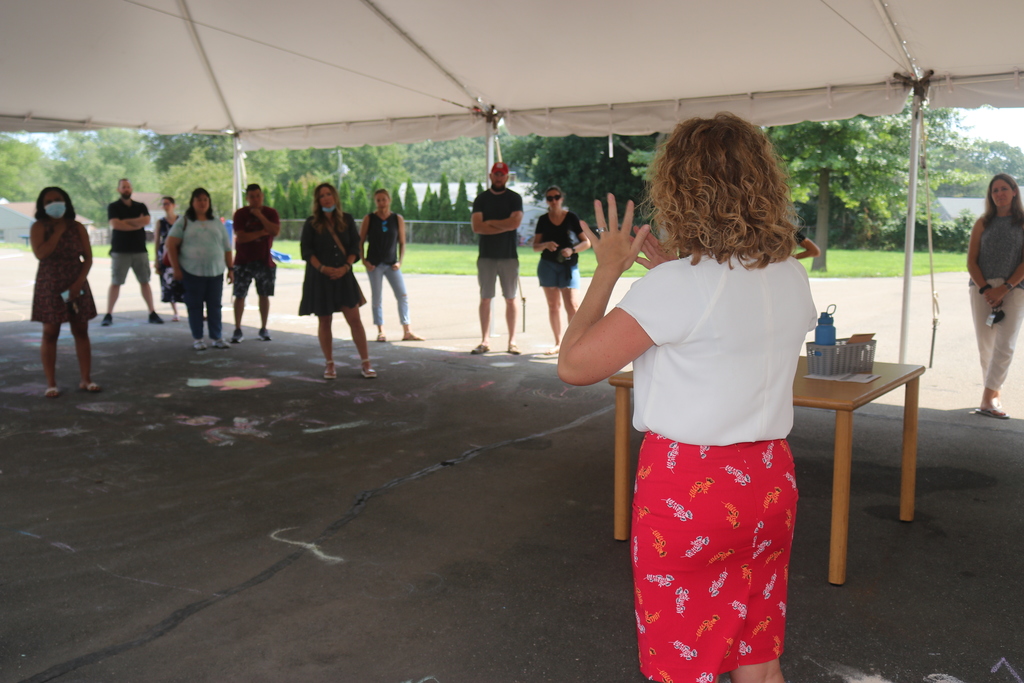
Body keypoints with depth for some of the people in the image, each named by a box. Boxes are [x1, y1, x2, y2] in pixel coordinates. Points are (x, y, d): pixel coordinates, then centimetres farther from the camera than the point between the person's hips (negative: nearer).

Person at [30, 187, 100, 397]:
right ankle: (51, 383, 6)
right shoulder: (38, 227, -3)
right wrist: (58, 231, -14)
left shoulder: (77, 227, 4)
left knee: (81, 331, 4)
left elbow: (88, 258, 1)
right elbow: (41, 253, -19)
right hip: (49, 287, -2)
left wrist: (78, 283, -11)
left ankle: (85, 379, 10)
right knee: (50, 333, 1)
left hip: (77, 285, 2)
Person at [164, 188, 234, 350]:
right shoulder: (184, 221, 3)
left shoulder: (217, 223, 13)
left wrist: (230, 268, 9)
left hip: (216, 272, 3)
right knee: (195, 305, 2)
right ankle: (197, 338, 11)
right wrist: (176, 268, -7)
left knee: (215, 305, 4)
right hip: (192, 272, -2)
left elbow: (227, 248, 15)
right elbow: (171, 245, -1)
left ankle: (216, 337, 13)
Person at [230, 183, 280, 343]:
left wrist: (260, 216, -15)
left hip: (264, 261, 2)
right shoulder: (240, 214, -2)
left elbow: (276, 231, -14)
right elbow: (240, 237, -12)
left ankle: (263, 329, 16)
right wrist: (261, 233, -11)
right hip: (243, 261, -1)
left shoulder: (271, 213, 3)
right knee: (240, 295, -3)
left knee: (264, 295, 6)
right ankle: (237, 330, 2)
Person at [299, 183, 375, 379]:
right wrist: (322, 268, -14)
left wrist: (345, 267, -10)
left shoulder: (347, 220, 6)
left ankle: (366, 363, 1)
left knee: (355, 319, -4)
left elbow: (355, 247, 4)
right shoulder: (311, 223, 3)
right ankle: (330, 364, 17)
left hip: (343, 276, 1)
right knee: (324, 321, 6)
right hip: (319, 278, 0)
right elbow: (306, 250, -2)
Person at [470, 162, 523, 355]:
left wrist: (491, 222, -7)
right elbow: (476, 226, -7)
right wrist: (504, 226, -11)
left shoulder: (514, 199, 4)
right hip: (486, 255, 1)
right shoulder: (481, 199, 7)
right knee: (485, 299, 2)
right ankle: (485, 341, 8)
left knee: (510, 299, 2)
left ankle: (512, 341, 7)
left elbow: (515, 222, -13)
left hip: (509, 255, -1)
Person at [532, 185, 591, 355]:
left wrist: (572, 250, -17)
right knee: (553, 305, 5)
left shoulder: (572, 218, 0)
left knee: (572, 305, -12)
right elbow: (535, 246, 7)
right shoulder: (543, 220, 7)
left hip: (569, 266, -3)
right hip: (548, 265, 3)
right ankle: (558, 343, 14)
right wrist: (546, 245, -13)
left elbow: (586, 242, 0)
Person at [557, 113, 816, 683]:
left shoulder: (678, 284, -20)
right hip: (769, 478, 7)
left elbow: (575, 365, -17)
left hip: (688, 489, -6)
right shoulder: (793, 277, 2)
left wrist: (609, 268, -6)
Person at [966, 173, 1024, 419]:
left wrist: (1004, 288, -13)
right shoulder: (983, 223, 9)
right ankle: (994, 393, 17)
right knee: (985, 344, 4)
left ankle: (987, 400, -13)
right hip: (982, 287, 2)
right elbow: (971, 261, 4)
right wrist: (985, 289, -10)